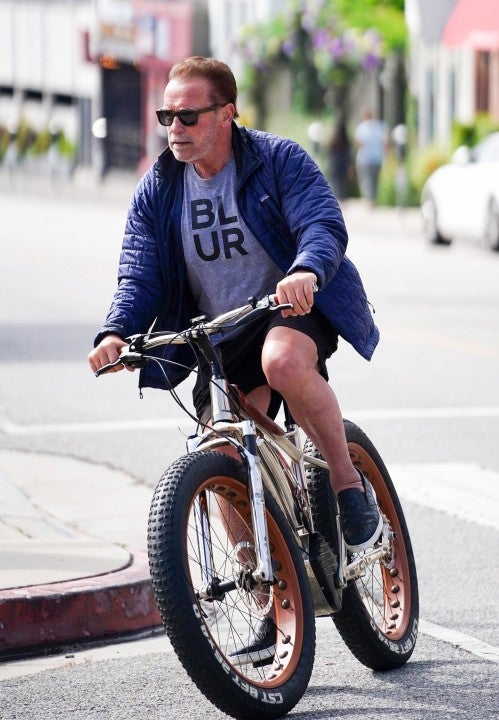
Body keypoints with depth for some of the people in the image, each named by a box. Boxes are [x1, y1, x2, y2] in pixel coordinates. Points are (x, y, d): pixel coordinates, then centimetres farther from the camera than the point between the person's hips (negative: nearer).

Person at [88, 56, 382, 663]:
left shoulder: (277, 160, -11)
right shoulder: (158, 190, 1)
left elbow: (324, 225, -23)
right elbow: (140, 272, -5)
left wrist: (306, 271, -47)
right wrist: (117, 331, -26)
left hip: (298, 307, -5)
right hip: (218, 338, 5)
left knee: (283, 362, -40)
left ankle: (351, 486, -19)